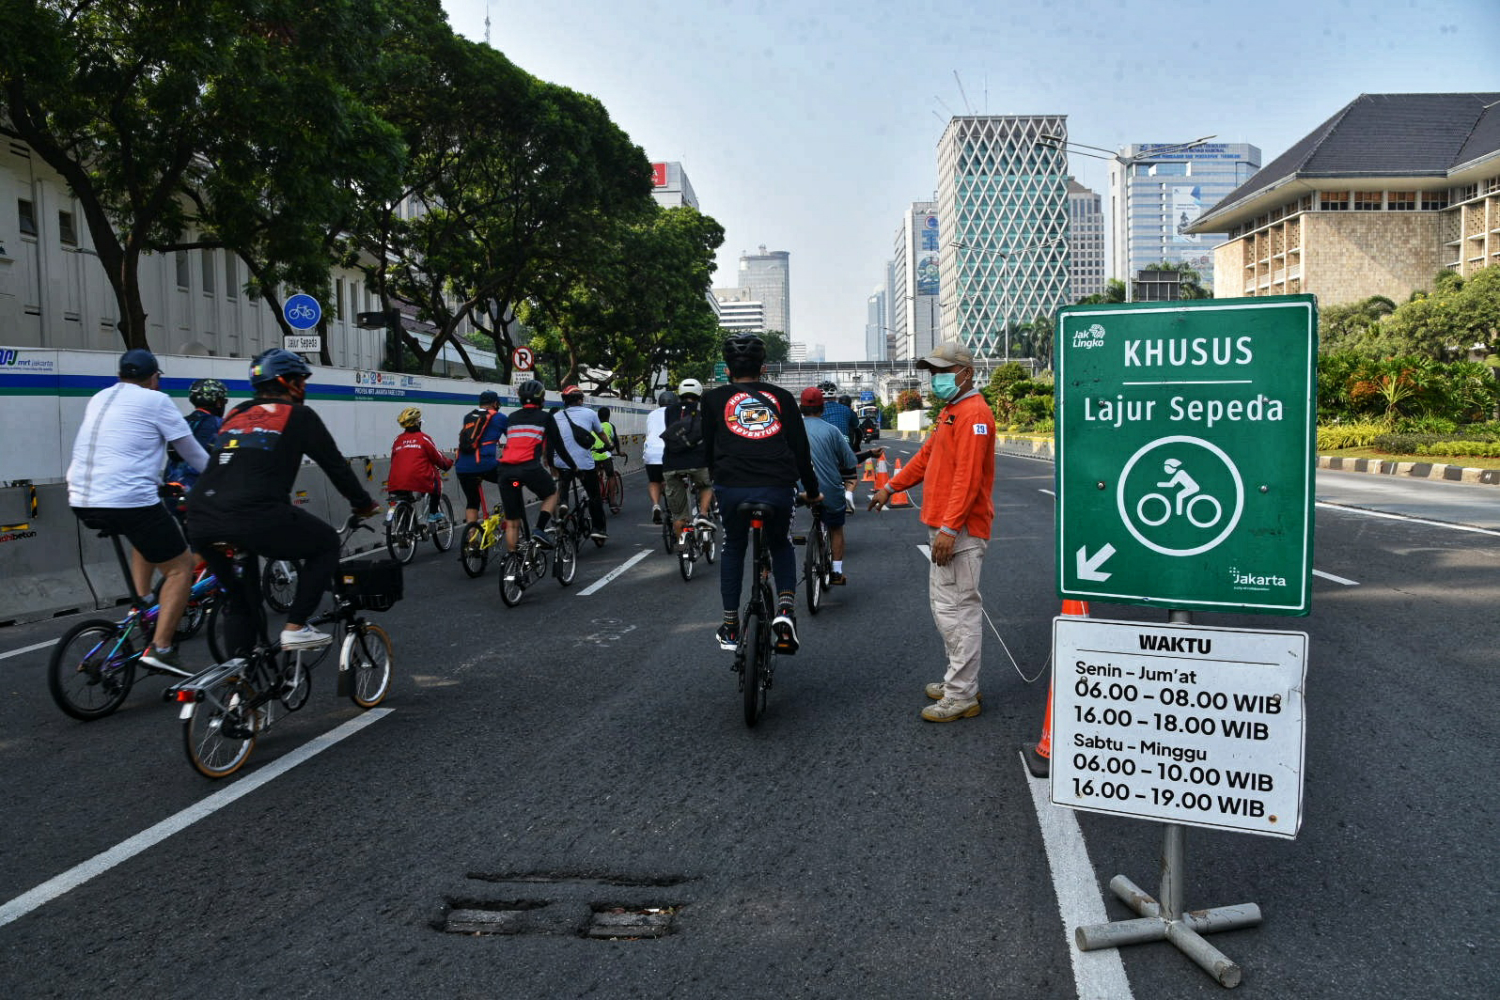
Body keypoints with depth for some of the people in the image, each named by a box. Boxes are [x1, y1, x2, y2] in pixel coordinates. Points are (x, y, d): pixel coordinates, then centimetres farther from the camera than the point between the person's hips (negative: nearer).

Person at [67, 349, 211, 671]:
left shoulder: (99, 399, 19)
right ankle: (160, 648, -6)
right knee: (181, 567, 4)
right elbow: (193, 452, 5)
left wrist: (155, 479, 47)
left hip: (81, 502, 8)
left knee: (147, 536, 34)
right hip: (129, 500, -8)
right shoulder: (156, 400, -1)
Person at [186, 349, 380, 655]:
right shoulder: (298, 415, 10)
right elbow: (335, 465, 12)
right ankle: (295, 628, 10)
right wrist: (364, 504, 26)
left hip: (200, 522, 7)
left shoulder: (235, 415, 27)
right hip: (254, 518, -7)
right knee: (327, 543, 17)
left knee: (238, 597, 27)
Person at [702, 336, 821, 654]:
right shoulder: (782, 397, 12)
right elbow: (801, 449, 12)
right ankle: (785, 608, 4)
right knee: (781, 546, 26)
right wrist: (811, 491, 23)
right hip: (778, 488, 1)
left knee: (733, 548, 23)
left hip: (732, 487, 0)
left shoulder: (714, 398, 10)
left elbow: (708, 449, 15)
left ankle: (730, 627, 25)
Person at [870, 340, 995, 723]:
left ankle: (962, 697, -1)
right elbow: (927, 456, 28)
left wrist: (949, 528, -27)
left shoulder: (973, 413, -14)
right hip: (944, 527, 11)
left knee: (955, 610, -7)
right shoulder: (950, 412, 19)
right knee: (946, 605, 16)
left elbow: (968, 476, -22)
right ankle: (960, 682, 26)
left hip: (960, 531, -11)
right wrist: (891, 487, 29)